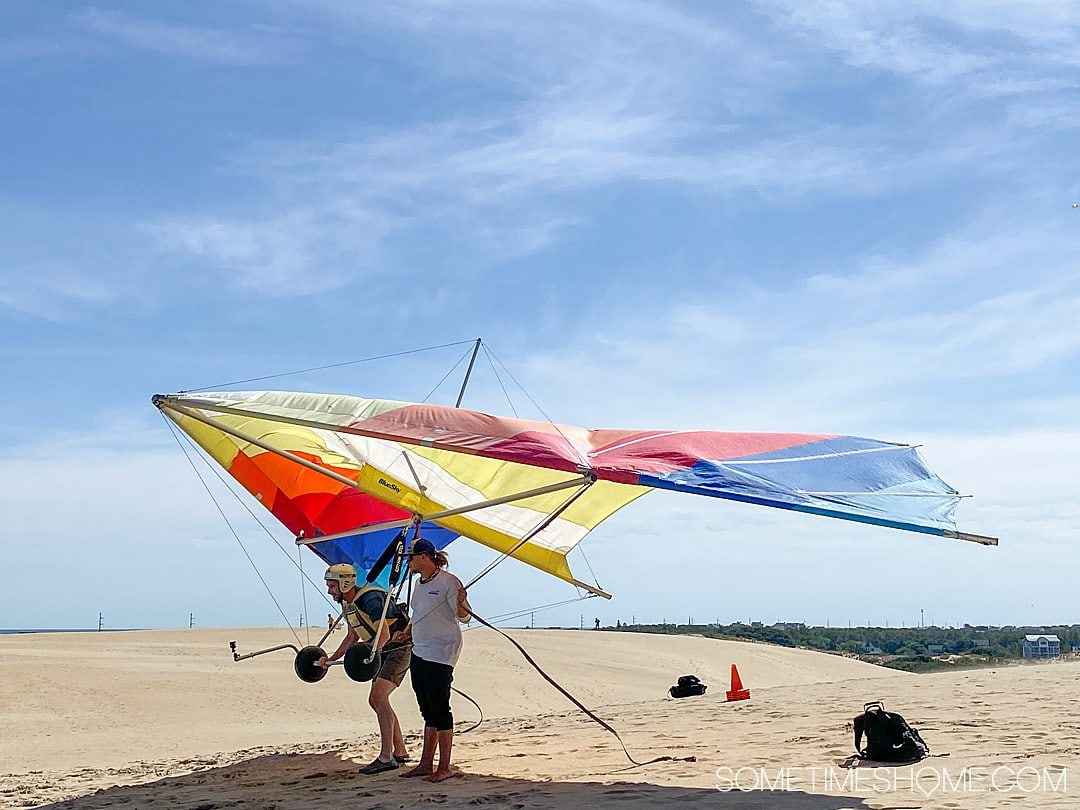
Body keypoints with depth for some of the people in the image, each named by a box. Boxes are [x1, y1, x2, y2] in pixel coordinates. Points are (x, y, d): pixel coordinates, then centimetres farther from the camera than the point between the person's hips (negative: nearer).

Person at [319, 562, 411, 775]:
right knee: (376, 700, 9)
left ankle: (386, 757, -23)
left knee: (378, 695, -21)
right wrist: (332, 658, 13)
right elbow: (352, 636, 20)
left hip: (399, 647, -10)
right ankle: (400, 752, 19)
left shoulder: (370, 598, -24)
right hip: (383, 651, 10)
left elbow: (384, 633, -35)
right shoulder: (347, 604, 7)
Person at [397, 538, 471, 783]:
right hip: (419, 652, 9)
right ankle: (426, 764, 20)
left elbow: (464, 617, -16)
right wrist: (406, 633, 16)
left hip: (440, 654, -9)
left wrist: (461, 604, -36)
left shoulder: (448, 581, -12)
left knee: (439, 709, -6)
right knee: (428, 710, 13)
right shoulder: (420, 584, 14)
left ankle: (444, 767, -1)